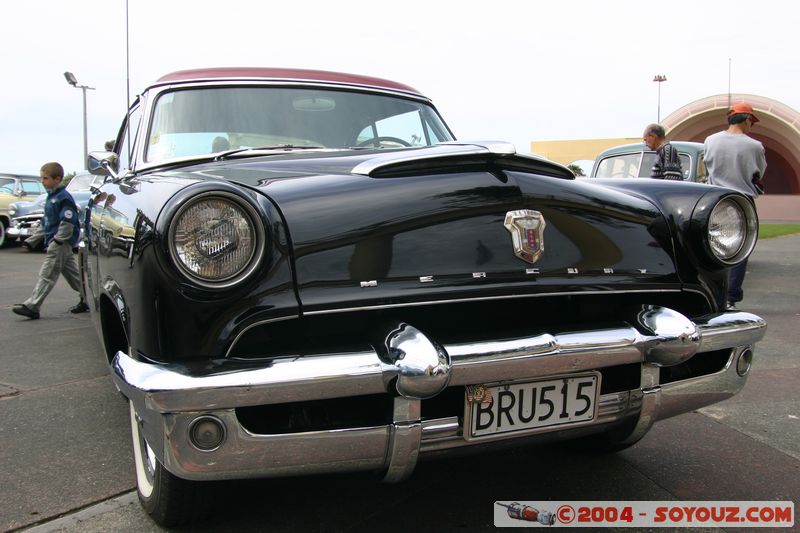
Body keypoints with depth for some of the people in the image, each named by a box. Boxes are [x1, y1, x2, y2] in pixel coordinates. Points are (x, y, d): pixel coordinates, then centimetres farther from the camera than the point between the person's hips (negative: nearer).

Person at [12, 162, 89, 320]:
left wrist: (57, 240, -20)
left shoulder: (63, 197, -16)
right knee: (72, 273, 14)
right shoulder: (52, 196, 14)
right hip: (58, 243, 10)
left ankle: (31, 307, -6)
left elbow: (68, 221, -23)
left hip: (60, 244, -10)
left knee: (47, 275, -8)